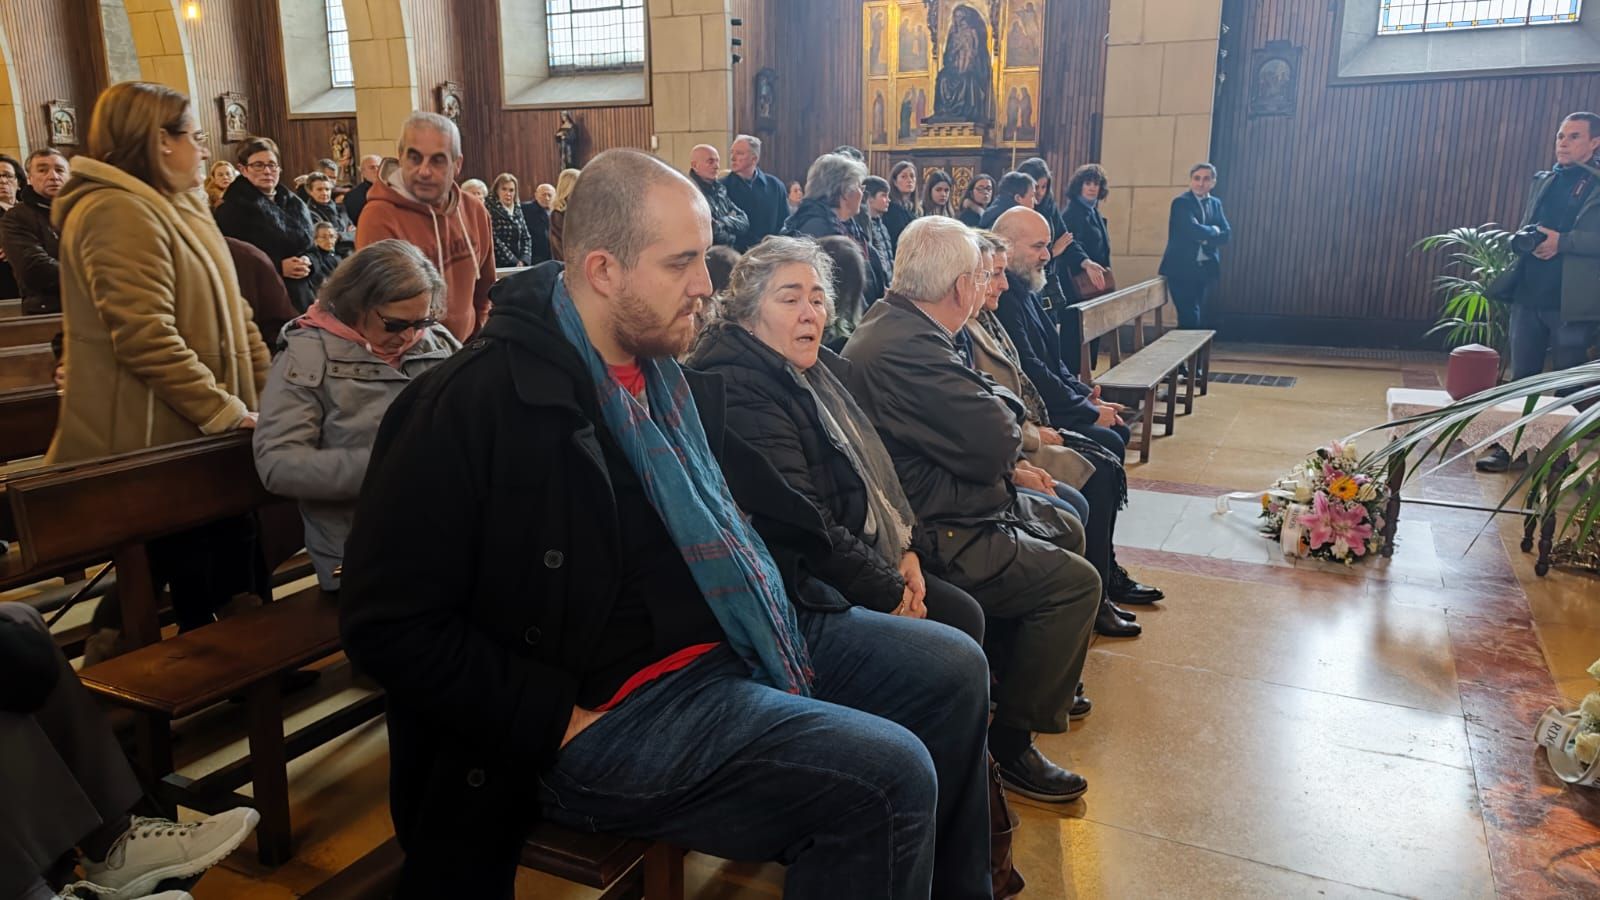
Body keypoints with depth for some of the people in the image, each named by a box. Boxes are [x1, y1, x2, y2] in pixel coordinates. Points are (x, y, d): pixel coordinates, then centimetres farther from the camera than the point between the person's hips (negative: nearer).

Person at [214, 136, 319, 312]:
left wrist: (308, 263, -5)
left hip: (301, 296, 6)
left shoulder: (295, 204, 15)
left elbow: (311, 246, 19)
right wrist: (278, 267, -19)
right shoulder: (232, 209, -5)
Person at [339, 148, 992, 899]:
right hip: (618, 700, -9)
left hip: (738, 635, 9)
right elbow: (387, 622, -17)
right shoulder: (473, 404, -17)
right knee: (890, 781, -22)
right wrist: (561, 719, -18)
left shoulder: (668, 368, 9)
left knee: (951, 670, 8)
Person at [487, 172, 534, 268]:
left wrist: (524, 260, -4)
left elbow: (526, 237, 12)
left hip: (519, 265, 5)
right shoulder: (491, 211, -4)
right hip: (499, 265, -5)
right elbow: (494, 241, -11)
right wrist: (514, 261, -14)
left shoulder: (517, 210, 14)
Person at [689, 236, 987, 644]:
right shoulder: (739, 393, -19)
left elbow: (871, 471, 18)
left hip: (872, 557, 9)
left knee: (964, 614, -4)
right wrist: (889, 590, -17)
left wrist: (909, 549, 3)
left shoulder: (823, 371, 13)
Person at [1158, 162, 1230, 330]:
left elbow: (1226, 234, 2)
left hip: (1206, 270, 6)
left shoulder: (1215, 203, 13)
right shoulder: (1181, 202, -7)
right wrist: (1213, 231, -4)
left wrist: (1205, 238, -13)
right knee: (1190, 318, -10)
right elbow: (1193, 230, -21)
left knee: (1199, 318, 10)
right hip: (1183, 269, -6)